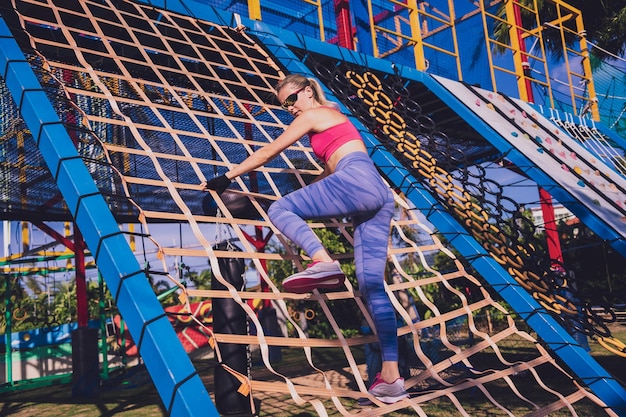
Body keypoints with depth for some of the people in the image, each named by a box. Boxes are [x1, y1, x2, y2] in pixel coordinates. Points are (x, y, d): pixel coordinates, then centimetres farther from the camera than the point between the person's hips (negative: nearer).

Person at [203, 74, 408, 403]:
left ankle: (323, 262, -30)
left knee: (279, 209, -3)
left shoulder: (312, 115, 10)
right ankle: (392, 376, -5)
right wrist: (306, 192, 44)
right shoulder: (333, 116, 35)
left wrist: (226, 178, 17)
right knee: (372, 283, 0)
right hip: (379, 192, 9)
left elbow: (266, 154, 11)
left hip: (357, 182, -9)